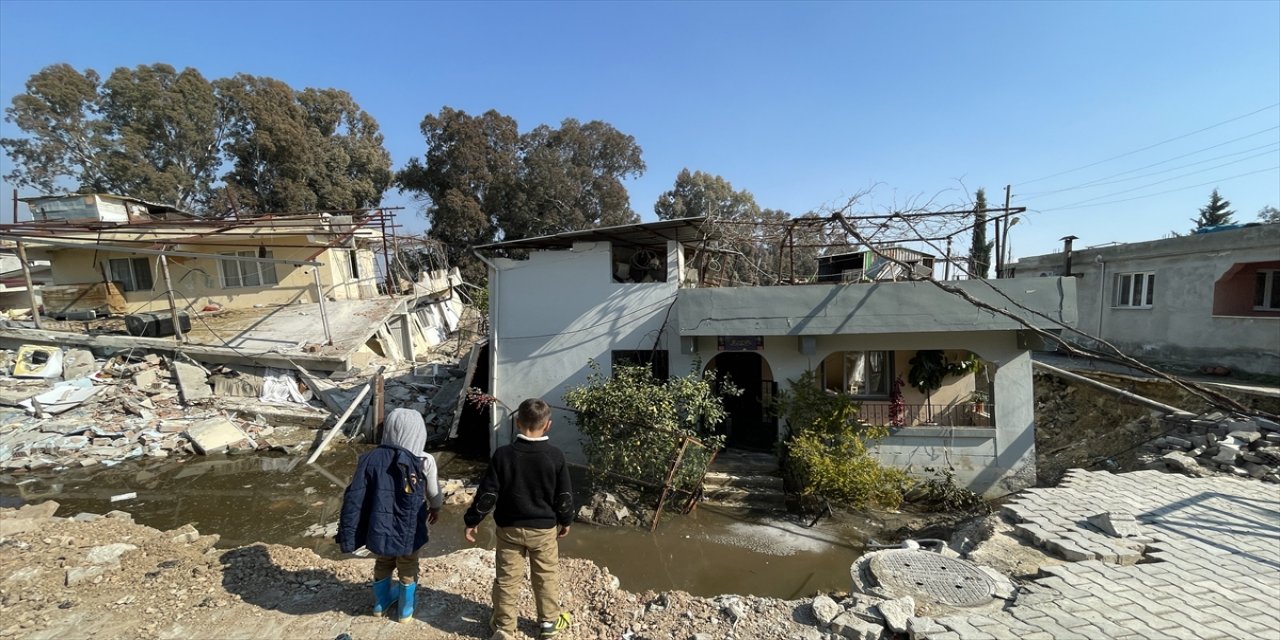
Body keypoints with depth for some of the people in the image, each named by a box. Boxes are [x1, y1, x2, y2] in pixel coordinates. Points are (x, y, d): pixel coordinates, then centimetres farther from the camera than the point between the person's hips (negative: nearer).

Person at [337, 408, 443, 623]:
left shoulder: (371, 458, -10)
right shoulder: (424, 461, -17)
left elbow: (354, 499, -7)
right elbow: (434, 493, -2)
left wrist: (348, 535, 2)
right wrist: (435, 508, 20)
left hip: (379, 530, 3)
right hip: (408, 532, -3)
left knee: (383, 565, 30)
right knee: (408, 570, 23)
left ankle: (381, 603, 52)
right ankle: (405, 610, 43)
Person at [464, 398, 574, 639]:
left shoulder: (503, 454, -15)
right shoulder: (556, 456, -15)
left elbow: (487, 493, -11)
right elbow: (564, 495, -6)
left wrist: (472, 520, 2)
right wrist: (565, 520, 10)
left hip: (509, 528, 0)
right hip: (545, 528, 0)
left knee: (507, 579, 15)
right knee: (547, 576, 18)